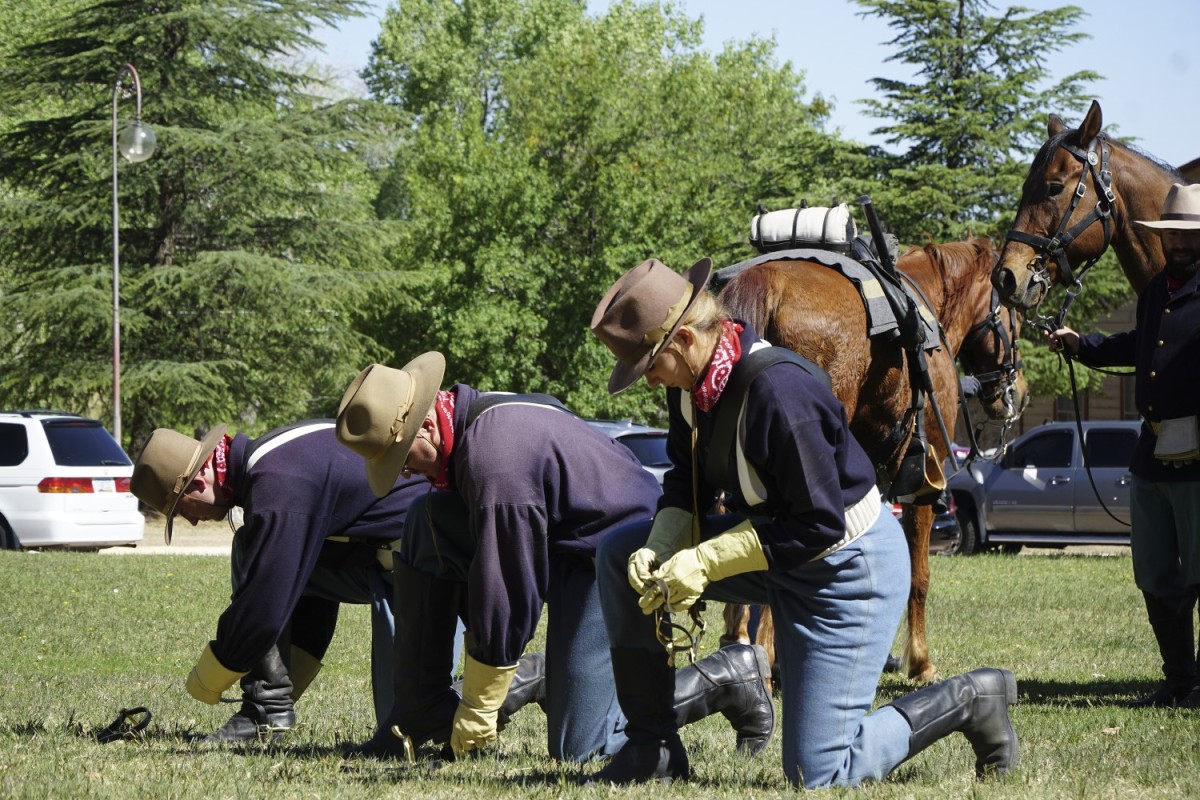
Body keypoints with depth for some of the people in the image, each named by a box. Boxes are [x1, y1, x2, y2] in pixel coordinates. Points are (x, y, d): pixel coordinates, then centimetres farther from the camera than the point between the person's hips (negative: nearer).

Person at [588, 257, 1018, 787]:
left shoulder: (779, 391, -33)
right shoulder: (692, 382, -7)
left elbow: (819, 525, -29)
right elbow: (686, 483, 5)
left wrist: (705, 561, -28)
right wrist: (661, 553, -15)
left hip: (846, 570, -9)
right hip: (774, 545, 9)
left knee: (817, 774, -8)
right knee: (621, 556, 1)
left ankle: (967, 701, 11)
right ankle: (653, 746, 7)